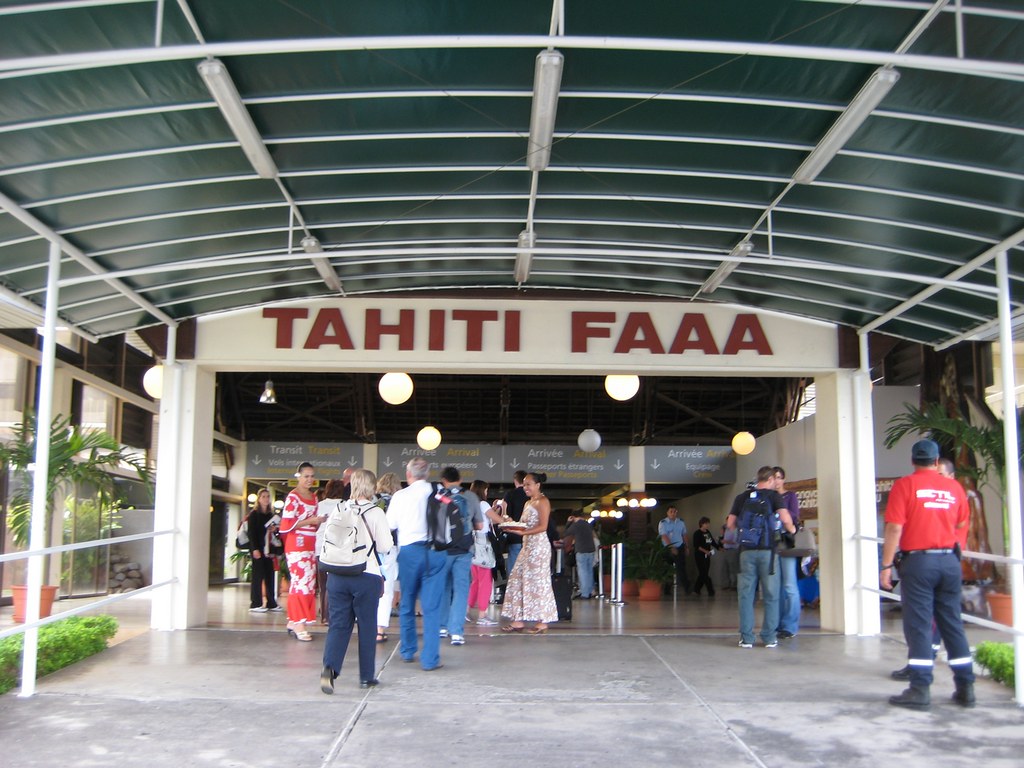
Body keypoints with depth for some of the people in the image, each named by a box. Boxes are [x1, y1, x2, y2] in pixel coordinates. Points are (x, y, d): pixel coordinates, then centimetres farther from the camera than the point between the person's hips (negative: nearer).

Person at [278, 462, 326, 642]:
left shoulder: (314, 496, 16)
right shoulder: (293, 496, -9)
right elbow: (286, 524, -15)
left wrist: (320, 521, 6)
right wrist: (310, 521, -17)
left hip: (310, 545, 8)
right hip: (297, 544, -8)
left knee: (308, 583, 7)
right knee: (301, 582, -12)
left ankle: (292, 621, 14)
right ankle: (298, 624, -10)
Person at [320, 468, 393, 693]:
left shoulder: (337, 509, 1)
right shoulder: (375, 512, -9)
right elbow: (385, 546, -9)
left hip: (336, 575, 3)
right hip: (367, 575, -2)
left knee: (338, 624, 7)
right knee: (366, 626, 10)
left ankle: (329, 668, -14)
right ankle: (366, 676, 18)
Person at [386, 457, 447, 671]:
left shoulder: (401, 496, -4)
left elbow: (390, 524, 7)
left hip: (409, 551, 0)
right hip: (435, 551, 0)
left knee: (407, 604, 17)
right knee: (432, 607, 1)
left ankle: (407, 652, 30)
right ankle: (430, 659, -2)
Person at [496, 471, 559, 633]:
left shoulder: (542, 502, -7)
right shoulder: (528, 503, 20)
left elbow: (542, 527, -16)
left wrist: (522, 532, -24)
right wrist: (511, 525, -1)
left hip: (539, 545, -9)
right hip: (527, 545, 9)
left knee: (536, 581, -7)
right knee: (518, 580, 5)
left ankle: (542, 622, -2)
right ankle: (518, 621, 7)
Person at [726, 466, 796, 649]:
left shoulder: (741, 498, 10)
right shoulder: (773, 496, 1)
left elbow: (730, 524, 10)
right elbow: (785, 519, -13)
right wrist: (791, 529, 6)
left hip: (747, 550, 3)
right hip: (768, 550, -2)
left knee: (746, 595, 6)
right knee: (771, 595, 6)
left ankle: (746, 637, 5)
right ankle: (769, 637, 7)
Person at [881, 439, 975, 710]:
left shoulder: (905, 485, -5)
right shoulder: (954, 487, 6)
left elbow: (894, 528, -11)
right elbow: (962, 524, 19)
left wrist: (886, 566, -8)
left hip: (918, 560, -4)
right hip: (949, 561, 4)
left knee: (919, 625, -1)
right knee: (953, 624, 12)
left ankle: (920, 690, -2)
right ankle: (965, 688, 16)